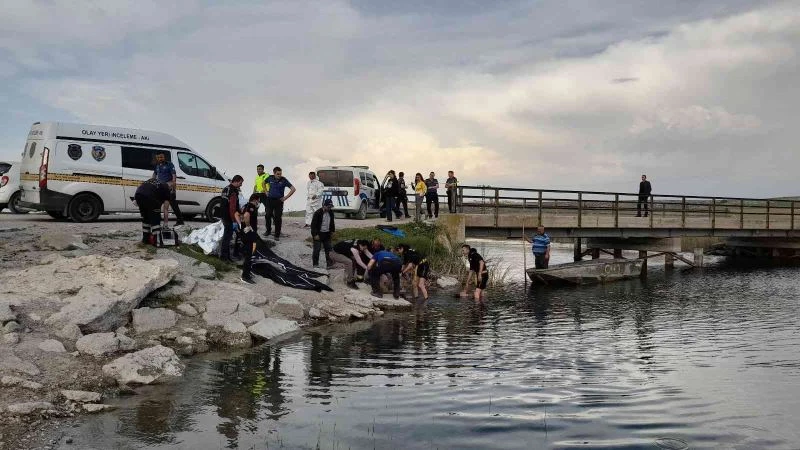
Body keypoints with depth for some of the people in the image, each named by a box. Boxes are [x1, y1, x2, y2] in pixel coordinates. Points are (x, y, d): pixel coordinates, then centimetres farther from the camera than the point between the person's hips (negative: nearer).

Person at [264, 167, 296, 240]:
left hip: (279, 201, -2)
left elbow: (293, 189, -7)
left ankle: (277, 235, 5)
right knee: (267, 215, 2)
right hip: (270, 200, 2)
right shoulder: (270, 178, 0)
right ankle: (268, 231, 23)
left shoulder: (283, 180, -8)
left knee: (278, 218, -2)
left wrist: (286, 197, -7)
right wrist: (266, 191, 13)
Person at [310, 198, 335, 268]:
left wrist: (332, 230, 14)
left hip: (327, 234, 6)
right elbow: (313, 224, -15)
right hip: (318, 234, -6)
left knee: (328, 249, 8)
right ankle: (315, 264, 8)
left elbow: (332, 222, 20)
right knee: (317, 249, -1)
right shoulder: (318, 213, -15)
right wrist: (315, 234, -17)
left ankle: (329, 263, 15)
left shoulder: (331, 212, 4)